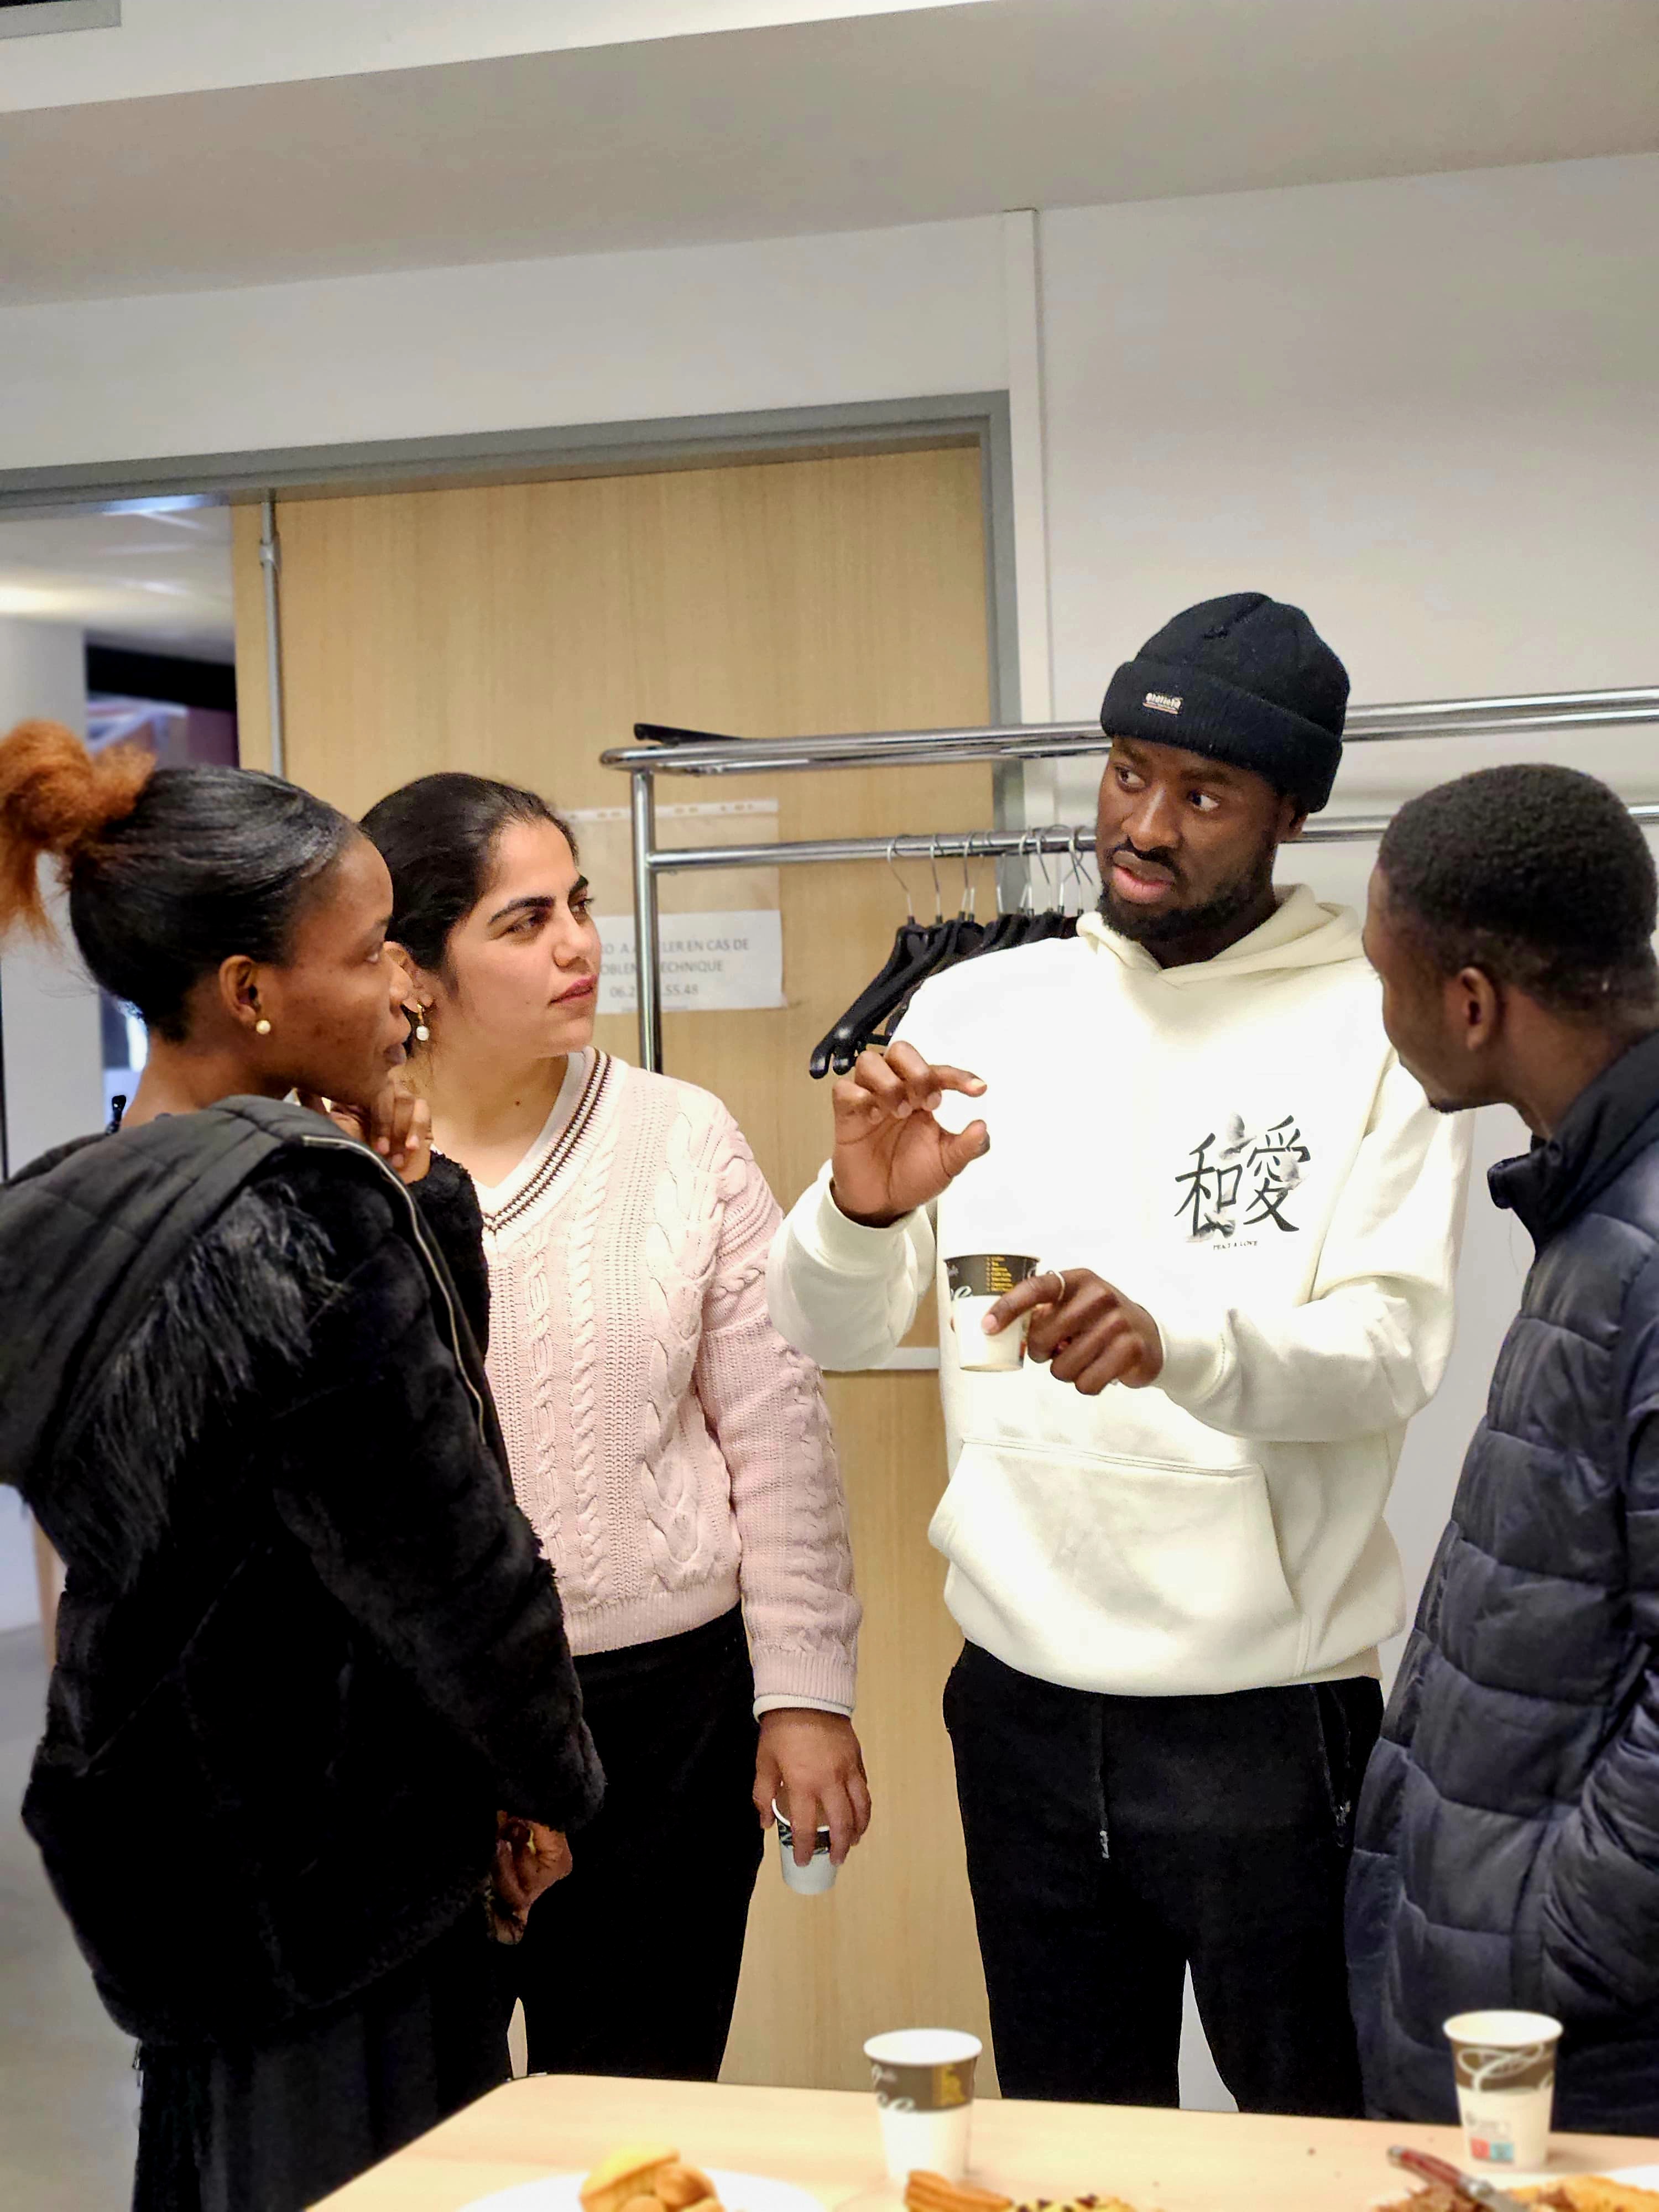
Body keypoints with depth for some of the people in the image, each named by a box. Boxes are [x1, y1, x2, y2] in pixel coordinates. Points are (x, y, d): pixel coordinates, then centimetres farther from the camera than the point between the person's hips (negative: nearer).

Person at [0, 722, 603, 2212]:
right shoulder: (303, 1218, -23)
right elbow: (442, 1540, -18)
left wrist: (407, 1200, -2)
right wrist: (546, 1781, -4)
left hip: (157, 1839, 8)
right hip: (340, 1848, -8)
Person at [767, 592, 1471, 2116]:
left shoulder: (1373, 1028, -6)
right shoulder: (978, 1012, 3)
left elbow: (1393, 1353, -17)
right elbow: (830, 1335, 0)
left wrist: (1178, 1341, -36)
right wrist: (860, 1210, -22)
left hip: (1274, 1709, -3)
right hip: (1023, 1695, 3)